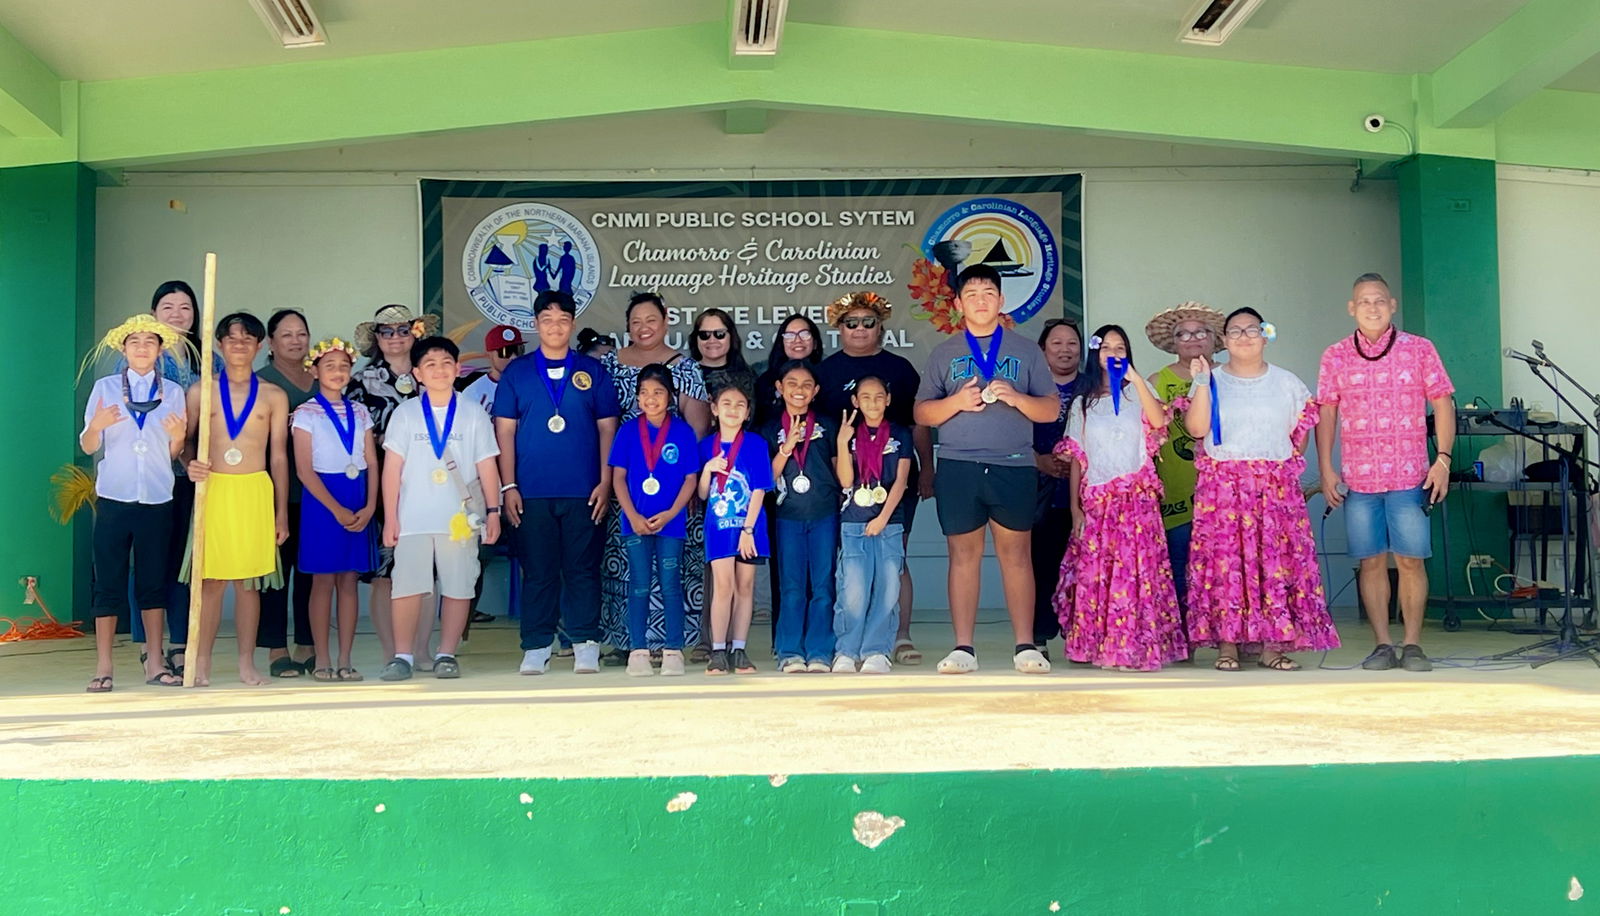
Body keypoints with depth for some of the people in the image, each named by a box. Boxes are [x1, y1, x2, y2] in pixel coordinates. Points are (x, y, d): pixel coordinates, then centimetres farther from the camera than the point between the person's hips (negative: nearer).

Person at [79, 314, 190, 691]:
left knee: (154, 582, 6)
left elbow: (174, 453, 7)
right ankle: (103, 667, 6)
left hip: (157, 499, 1)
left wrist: (178, 436, -14)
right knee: (108, 582, 1)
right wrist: (96, 426, -17)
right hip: (114, 497, -1)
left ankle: (155, 663, 13)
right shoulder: (105, 387, 5)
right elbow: (87, 446, 4)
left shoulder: (172, 391, 7)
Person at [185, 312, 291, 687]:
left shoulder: (273, 396, 7)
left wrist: (282, 513, 6)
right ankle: (201, 663, 7)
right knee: (210, 578, -1)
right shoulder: (200, 392, 8)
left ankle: (247, 663, 11)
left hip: (255, 491, 0)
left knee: (249, 581, 3)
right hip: (212, 489, 0)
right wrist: (190, 464, -13)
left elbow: (279, 456, 7)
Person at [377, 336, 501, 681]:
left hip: (461, 518, 0)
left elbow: (487, 466, 7)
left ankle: (446, 654, 11)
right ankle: (403, 656, 4)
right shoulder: (404, 413, 6)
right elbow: (392, 467, 4)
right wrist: (390, 517, 0)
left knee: (458, 588, 1)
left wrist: (493, 511, 2)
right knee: (406, 586, -4)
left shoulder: (473, 414, 7)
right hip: (413, 518, 0)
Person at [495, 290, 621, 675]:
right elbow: (505, 431, 7)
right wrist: (508, 486, -1)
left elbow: (607, 428, 7)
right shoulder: (516, 372, 8)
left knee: (582, 568, 2)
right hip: (532, 493, 0)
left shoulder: (592, 370, 8)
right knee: (537, 570, 4)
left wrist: (605, 483, -2)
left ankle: (586, 645, 10)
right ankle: (536, 647, 11)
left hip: (583, 491, 0)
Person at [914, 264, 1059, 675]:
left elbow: (1051, 409, 8)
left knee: (1016, 554, -1)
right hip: (958, 468, 1)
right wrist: (957, 401, -9)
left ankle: (1025, 646, 4)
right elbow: (921, 413, 10)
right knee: (963, 554, 1)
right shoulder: (943, 353, 15)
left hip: (1013, 467, 0)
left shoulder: (1025, 350, 13)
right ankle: (963, 648, 5)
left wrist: (1015, 397, -11)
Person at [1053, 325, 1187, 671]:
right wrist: (1075, 508, 4)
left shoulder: (1138, 392, 10)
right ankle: (1099, 647, 4)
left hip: (1137, 496, -2)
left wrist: (1136, 379, -18)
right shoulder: (1082, 402, 14)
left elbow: (1158, 420, -12)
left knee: (1136, 567, -9)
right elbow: (1076, 458, 10)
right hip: (1096, 500, 2)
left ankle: (1137, 648, -5)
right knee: (1093, 572, -3)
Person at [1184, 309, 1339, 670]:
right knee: (1225, 559, -7)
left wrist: (1287, 464, 4)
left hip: (1276, 487, 1)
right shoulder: (1211, 380, 7)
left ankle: (1273, 644, 0)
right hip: (1222, 487, -1)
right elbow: (1196, 429, -7)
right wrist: (1202, 383, -11)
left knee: (1277, 559, -4)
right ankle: (1227, 643, -3)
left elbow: (1302, 429, 14)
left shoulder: (1286, 382, 11)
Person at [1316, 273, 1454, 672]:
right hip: (1357, 478, 1)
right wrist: (1326, 469, 2)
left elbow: (1442, 403, 4)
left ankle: (1412, 645, 9)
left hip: (1410, 475, -1)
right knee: (1371, 562, 5)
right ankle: (1383, 645, 12)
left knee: (1411, 561, -1)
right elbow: (1326, 414, 8)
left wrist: (1443, 459, -3)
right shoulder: (1335, 357, 6)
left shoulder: (1420, 350, 3)